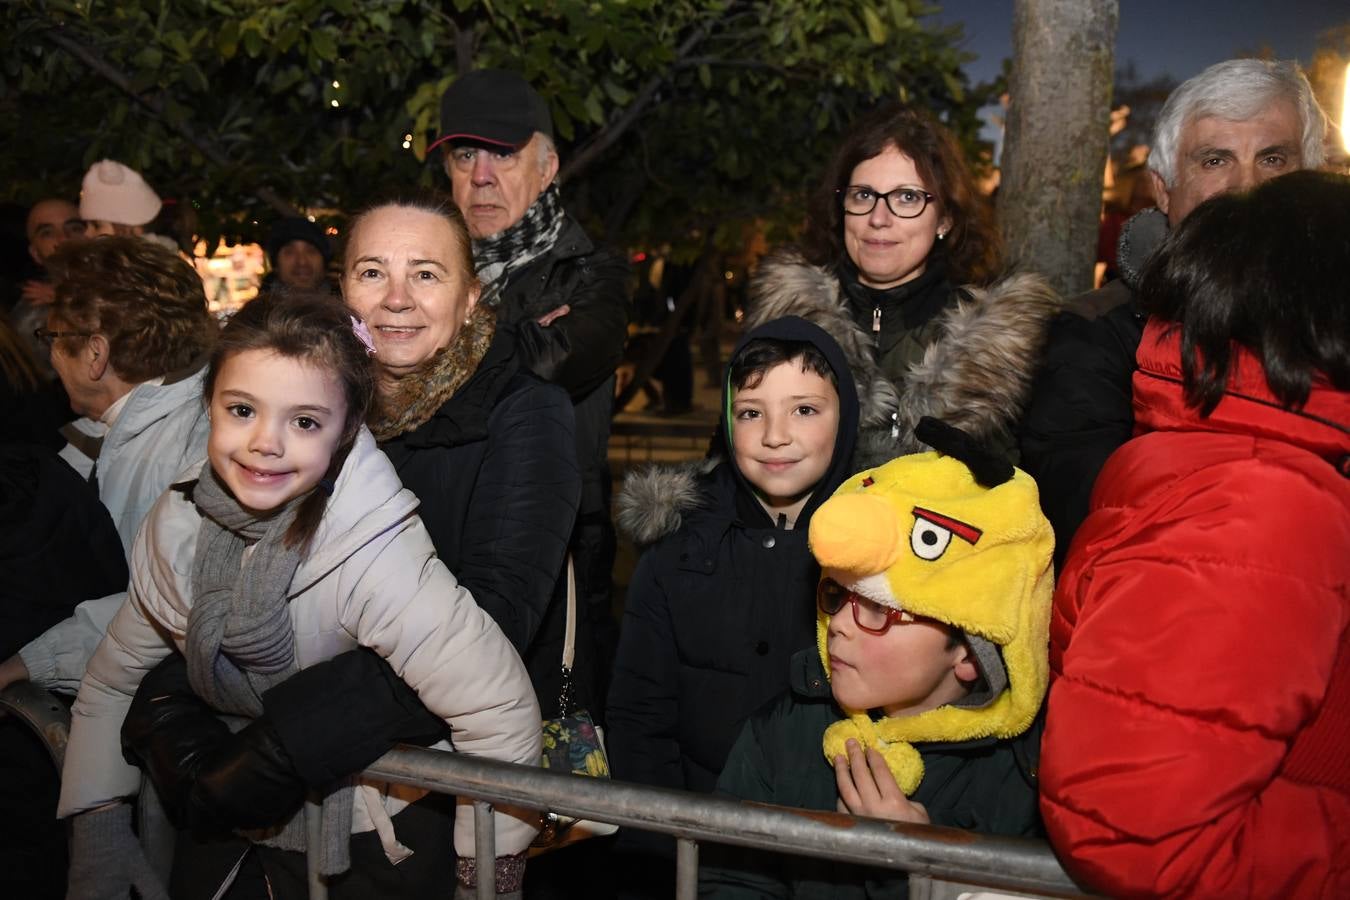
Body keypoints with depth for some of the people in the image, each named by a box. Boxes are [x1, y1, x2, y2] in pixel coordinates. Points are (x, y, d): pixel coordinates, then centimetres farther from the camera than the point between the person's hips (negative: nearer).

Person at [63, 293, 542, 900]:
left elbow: (500, 712, -31)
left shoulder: (372, 556, -31)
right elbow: (110, 681, 3)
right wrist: (98, 834, -3)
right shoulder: (178, 525, -12)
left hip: (376, 843, -4)